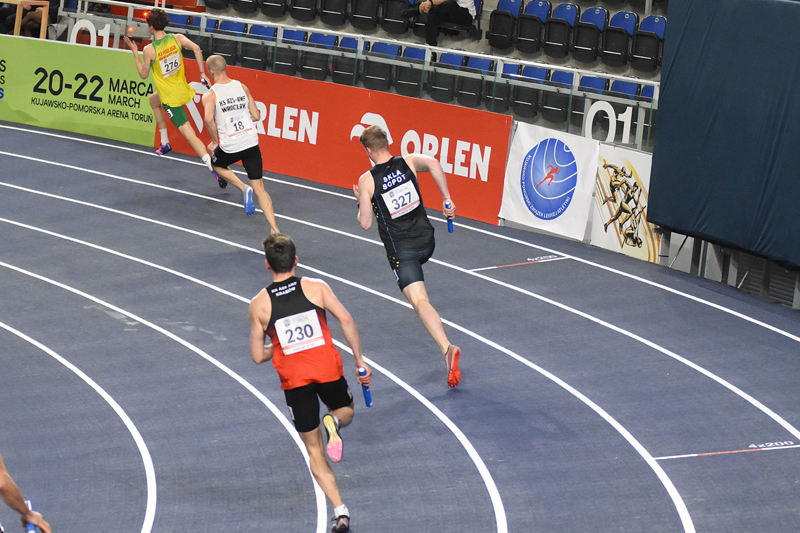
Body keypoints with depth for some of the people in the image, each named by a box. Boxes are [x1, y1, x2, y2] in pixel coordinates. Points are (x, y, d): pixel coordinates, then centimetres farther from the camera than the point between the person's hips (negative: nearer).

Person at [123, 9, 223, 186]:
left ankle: (214, 168, -17)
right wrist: (202, 73, -16)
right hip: (182, 89, 7)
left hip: (172, 99, -7)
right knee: (153, 100, 35)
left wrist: (135, 52, 3)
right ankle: (164, 143, 40)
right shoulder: (177, 38, -7)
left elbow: (143, 74, -5)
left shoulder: (149, 50, -19)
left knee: (189, 135, -8)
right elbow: (196, 48, -22)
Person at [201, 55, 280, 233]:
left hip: (230, 147, -3)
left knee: (216, 163, 32)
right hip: (251, 143, 3)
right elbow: (256, 115, 12)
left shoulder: (210, 95, -5)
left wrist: (215, 141, -8)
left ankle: (244, 189, 9)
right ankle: (275, 230, -5)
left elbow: (209, 119, -23)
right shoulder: (242, 87, 8)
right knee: (259, 189, 8)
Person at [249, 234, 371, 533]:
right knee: (346, 410, 32)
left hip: (294, 379, 0)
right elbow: (346, 320, -9)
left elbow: (258, 356, 3)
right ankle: (333, 422, -7)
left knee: (314, 449, 11)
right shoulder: (316, 287, 1)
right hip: (328, 369, 0)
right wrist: (360, 361, -3)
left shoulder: (259, 304, 0)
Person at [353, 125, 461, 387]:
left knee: (420, 301, -14)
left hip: (402, 251, -5)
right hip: (426, 241, 5)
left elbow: (365, 223, -4)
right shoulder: (409, 162, 0)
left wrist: (361, 200, 14)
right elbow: (433, 163, -22)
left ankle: (447, 348, -34)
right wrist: (447, 198, -16)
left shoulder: (367, 180, -7)